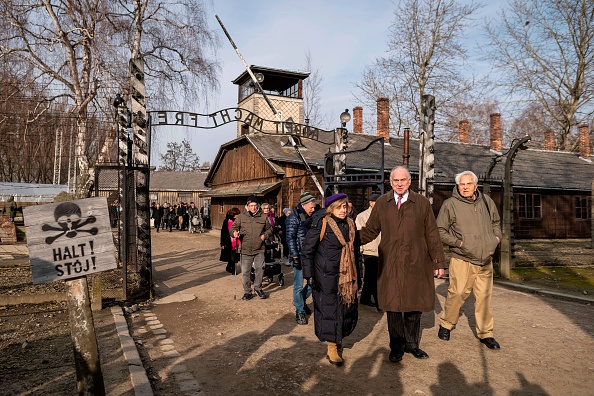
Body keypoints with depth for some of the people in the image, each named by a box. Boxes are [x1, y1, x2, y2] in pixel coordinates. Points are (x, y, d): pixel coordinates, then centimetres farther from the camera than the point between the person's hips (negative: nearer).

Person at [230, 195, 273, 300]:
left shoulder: (263, 217, 4)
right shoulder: (241, 217, 1)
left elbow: (270, 229, 15)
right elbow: (233, 227, 2)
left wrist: (265, 235, -4)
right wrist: (234, 232, -21)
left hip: (259, 249, 1)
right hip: (245, 250, -1)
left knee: (260, 269, 4)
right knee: (245, 272, 4)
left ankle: (258, 288, 25)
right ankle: (247, 291, 19)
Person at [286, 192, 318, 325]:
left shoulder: (310, 218, 13)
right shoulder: (294, 218, -9)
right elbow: (290, 238, -13)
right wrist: (295, 257, -16)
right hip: (300, 256, -7)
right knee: (298, 286, 0)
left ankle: (301, 300, 32)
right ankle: (299, 311, 15)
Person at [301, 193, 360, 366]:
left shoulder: (350, 224, 7)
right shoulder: (321, 224, -11)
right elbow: (307, 250, -10)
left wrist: (357, 274, 15)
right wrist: (309, 274, -13)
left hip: (347, 275, 6)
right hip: (327, 275, -6)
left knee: (348, 309, 10)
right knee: (329, 309, 0)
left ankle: (337, 338, 35)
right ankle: (332, 349, 14)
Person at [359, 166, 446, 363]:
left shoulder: (422, 203, 5)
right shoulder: (381, 203, 6)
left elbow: (432, 234, 6)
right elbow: (370, 230, 10)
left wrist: (439, 261, 5)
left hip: (415, 264, 0)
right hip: (390, 265, 0)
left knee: (414, 305, 9)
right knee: (392, 306, 5)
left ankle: (412, 344, 29)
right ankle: (396, 347, 22)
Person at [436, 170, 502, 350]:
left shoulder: (487, 201, 10)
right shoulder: (450, 204, -5)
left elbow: (495, 222, 28)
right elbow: (440, 231, -2)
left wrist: (497, 237, 11)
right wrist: (458, 242, -10)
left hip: (485, 260, 4)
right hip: (462, 260, -4)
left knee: (484, 297, 8)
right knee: (457, 293, -3)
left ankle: (485, 333, 21)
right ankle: (446, 324, 19)